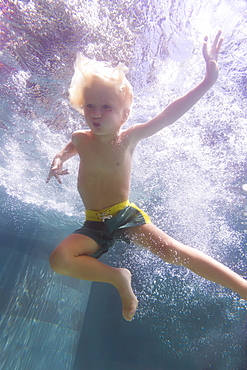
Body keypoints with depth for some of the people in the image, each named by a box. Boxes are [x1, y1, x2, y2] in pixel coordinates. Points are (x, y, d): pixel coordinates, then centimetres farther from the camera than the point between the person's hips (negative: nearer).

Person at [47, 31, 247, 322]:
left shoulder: (128, 138, -12)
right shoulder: (81, 138, -2)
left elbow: (168, 116, -19)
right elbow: (70, 147, 24)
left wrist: (209, 79, -23)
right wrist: (58, 160, 3)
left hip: (126, 216, -3)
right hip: (94, 224, 3)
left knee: (171, 249, -19)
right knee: (59, 260, -20)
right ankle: (118, 278, -1)